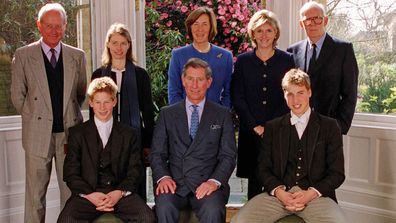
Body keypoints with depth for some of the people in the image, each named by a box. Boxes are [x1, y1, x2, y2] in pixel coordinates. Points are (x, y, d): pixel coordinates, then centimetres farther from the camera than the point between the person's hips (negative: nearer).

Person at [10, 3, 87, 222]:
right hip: (38, 135, -1)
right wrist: (34, 118, 4)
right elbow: (17, 96, 5)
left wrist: (68, 116, 10)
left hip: (70, 132, 2)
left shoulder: (77, 56, 7)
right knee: (35, 192, 6)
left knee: (72, 191, 7)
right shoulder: (23, 55, 2)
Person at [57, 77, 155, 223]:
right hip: (87, 193, 0)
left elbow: (134, 171, 8)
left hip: (120, 193, 1)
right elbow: (70, 172, 5)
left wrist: (120, 192, -11)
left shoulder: (129, 134, 14)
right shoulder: (77, 133, 11)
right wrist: (89, 194, -12)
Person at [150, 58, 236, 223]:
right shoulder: (167, 114, 15)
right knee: (164, 207, -31)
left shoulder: (222, 115, 12)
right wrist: (163, 177, -10)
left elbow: (228, 156, 5)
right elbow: (157, 153, 9)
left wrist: (214, 181, -13)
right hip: (174, 183, 1)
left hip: (207, 184, -1)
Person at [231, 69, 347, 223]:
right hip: (278, 194, 1)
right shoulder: (272, 127, 16)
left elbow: (337, 173, 6)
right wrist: (279, 191, -8)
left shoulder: (329, 126, 10)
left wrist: (311, 193, -10)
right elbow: (263, 169, 11)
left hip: (316, 195, -1)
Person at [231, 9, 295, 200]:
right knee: (254, 179, 4)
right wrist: (255, 126, -6)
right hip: (251, 132, 1)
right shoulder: (243, 61, 6)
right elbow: (237, 98, 3)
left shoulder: (287, 60, 5)